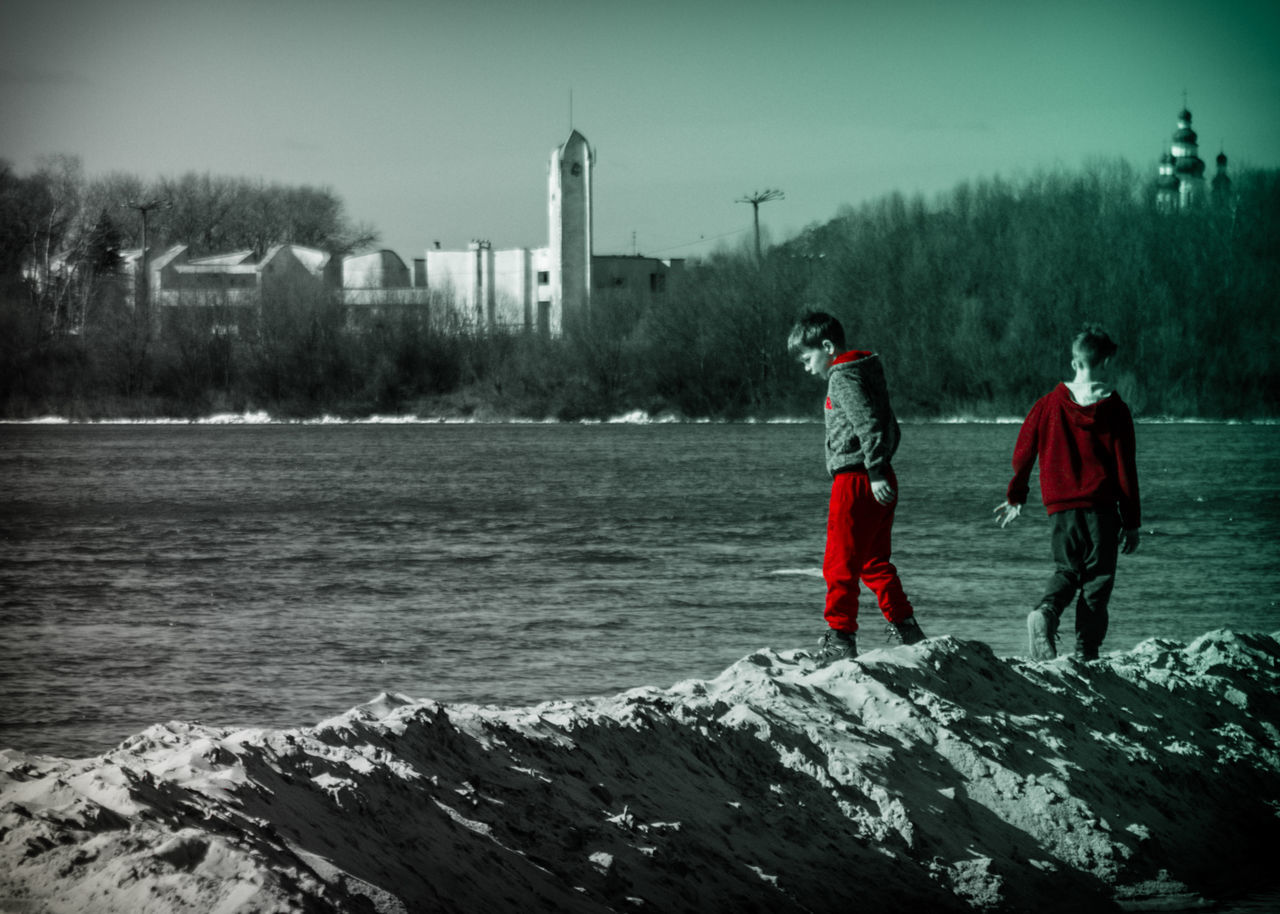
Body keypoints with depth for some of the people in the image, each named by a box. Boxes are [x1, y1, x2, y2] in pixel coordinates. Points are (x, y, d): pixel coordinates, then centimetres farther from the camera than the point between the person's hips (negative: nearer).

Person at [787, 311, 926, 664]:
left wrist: (874, 474, -23)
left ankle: (840, 637, -7)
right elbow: (890, 429, 22)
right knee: (874, 562, 16)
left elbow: (867, 424, -22)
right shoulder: (867, 370, 18)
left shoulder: (843, 376, -11)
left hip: (855, 479, -10)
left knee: (840, 564, -6)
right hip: (879, 479, 10)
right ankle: (906, 629, 17)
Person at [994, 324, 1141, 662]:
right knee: (1097, 578, 5)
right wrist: (1131, 522, 5)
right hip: (1101, 508, -3)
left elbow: (1023, 453, 9)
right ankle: (1086, 653, -5)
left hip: (1060, 507, 3)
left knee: (1066, 570, 17)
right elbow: (1126, 469, -1)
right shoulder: (1114, 410, -3)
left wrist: (1016, 498, 24)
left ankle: (1046, 612, -14)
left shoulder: (1048, 405, 4)